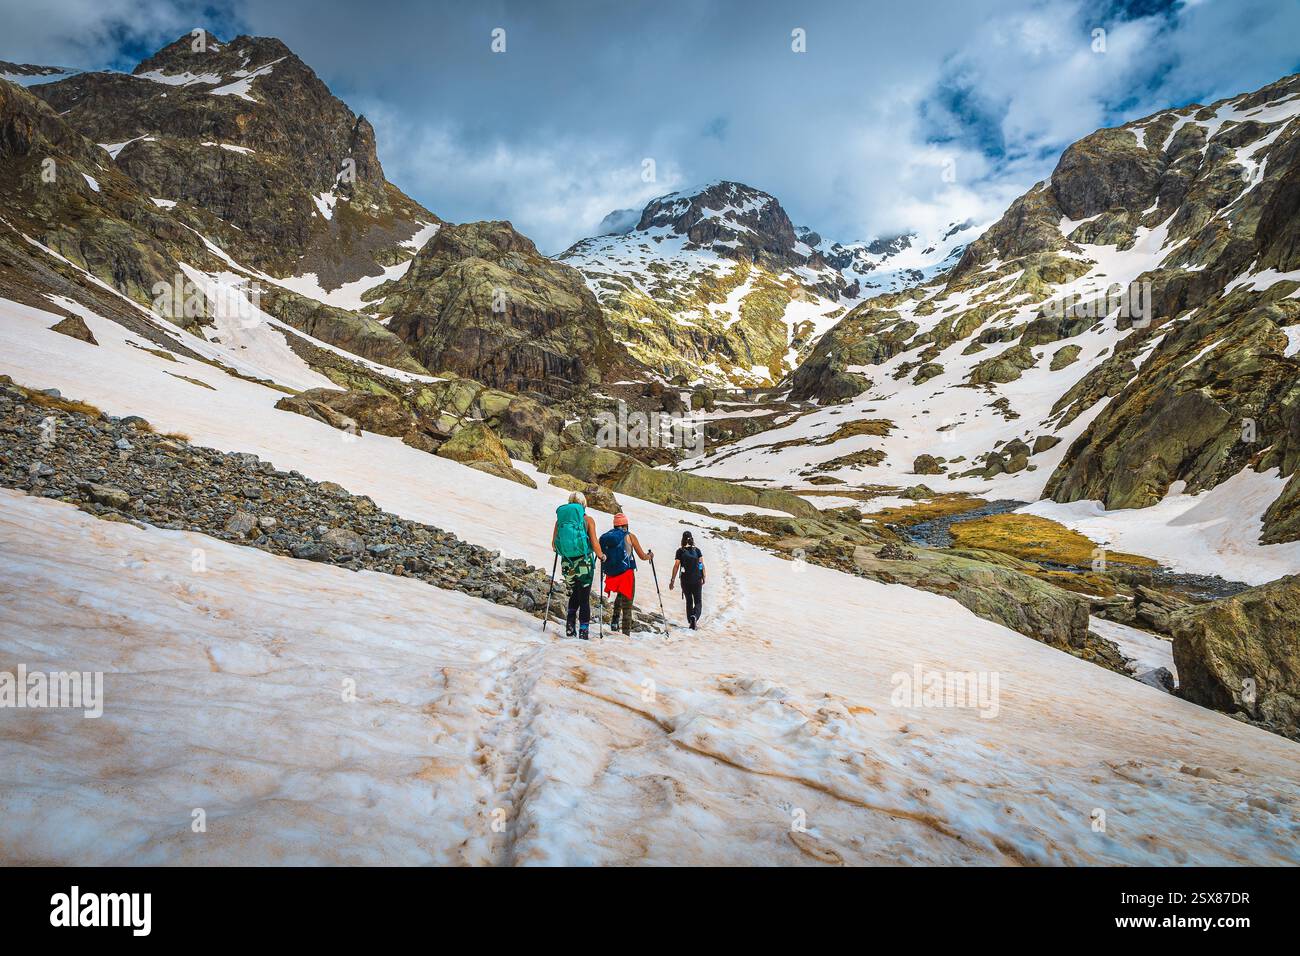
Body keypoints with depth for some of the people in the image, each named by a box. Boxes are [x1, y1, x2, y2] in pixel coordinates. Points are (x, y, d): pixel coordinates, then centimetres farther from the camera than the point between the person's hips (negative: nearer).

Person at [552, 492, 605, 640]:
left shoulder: (560, 519, 4)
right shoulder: (588, 520, -5)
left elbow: (554, 544, 8)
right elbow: (594, 543, -10)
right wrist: (601, 556, 8)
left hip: (567, 562, 3)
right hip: (584, 562, -3)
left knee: (573, 595, 21)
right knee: (584, 598, 7)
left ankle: (570, 626, 9)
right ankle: (583, 631, 8)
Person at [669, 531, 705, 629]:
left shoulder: (680, 551, -3)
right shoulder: (697, 550, 1)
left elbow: (676, 566, -6)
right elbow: (702, 565, -2)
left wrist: (672, 580, -3)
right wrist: (703, 578, 7)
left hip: (685, 580, 0)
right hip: (697, 580, 0)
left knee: (689, 601, 16)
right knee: (698, 601, 8)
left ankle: (691, 621, 14)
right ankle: (695, 616, -20)